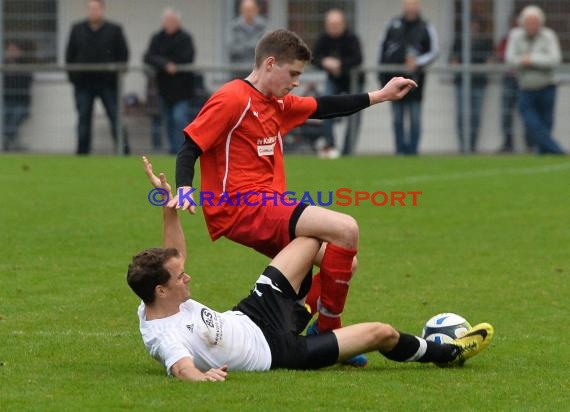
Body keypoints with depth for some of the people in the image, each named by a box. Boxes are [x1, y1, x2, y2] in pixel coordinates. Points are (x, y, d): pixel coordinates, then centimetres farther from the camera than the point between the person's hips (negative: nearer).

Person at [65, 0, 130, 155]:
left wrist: (117, 75, -4)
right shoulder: (77, 29, 8)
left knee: (116, 117, -4)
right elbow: (69, 55, 10)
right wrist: (72, 75, 2)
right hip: (83, 84, 2)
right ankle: (82, 152, 9)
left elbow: (123, 55, 4)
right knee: (84, 119, 4)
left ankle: (123, 148, -2)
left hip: (108, 84, -2)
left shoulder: (114, 30, 2)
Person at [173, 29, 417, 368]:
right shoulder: (232, 100, -9)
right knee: (346, 229, -22)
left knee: (345, 262, 9)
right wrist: (184, 189, -30)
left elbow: (322, 108, 28)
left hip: (269, 209, 10)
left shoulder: (278, 104, 18)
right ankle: (326, 332, -13)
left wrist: (379, 96, 25)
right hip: (240, 209, -10)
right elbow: (191, 146, -13)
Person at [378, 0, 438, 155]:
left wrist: (417, 62, -15)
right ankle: (400, 149, 10)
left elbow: (433, 52, 2)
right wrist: (381, 72, 12)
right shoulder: (394, 24, 10)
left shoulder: (426, 28, 2)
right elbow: (383, 46, 16)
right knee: (397, 118, 5)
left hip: (414, 77, -3)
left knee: (415, 117, -3)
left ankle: (412, 150, 3)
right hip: (394, 77, 3)